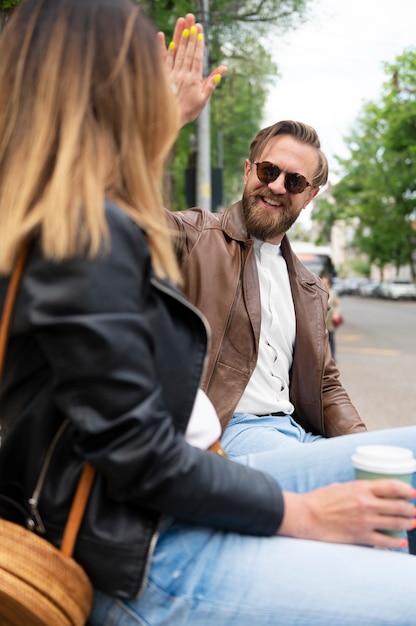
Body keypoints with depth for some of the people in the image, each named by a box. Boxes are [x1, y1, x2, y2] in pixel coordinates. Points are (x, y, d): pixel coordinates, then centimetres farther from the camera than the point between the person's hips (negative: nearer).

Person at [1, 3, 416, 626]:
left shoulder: (54, 222, 6)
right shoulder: (91, 237, -22)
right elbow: (140, 458, -22)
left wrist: (171, 113, 39)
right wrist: (302, 513, -12)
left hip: (171, 501, 10)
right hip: (146, 559, -10)